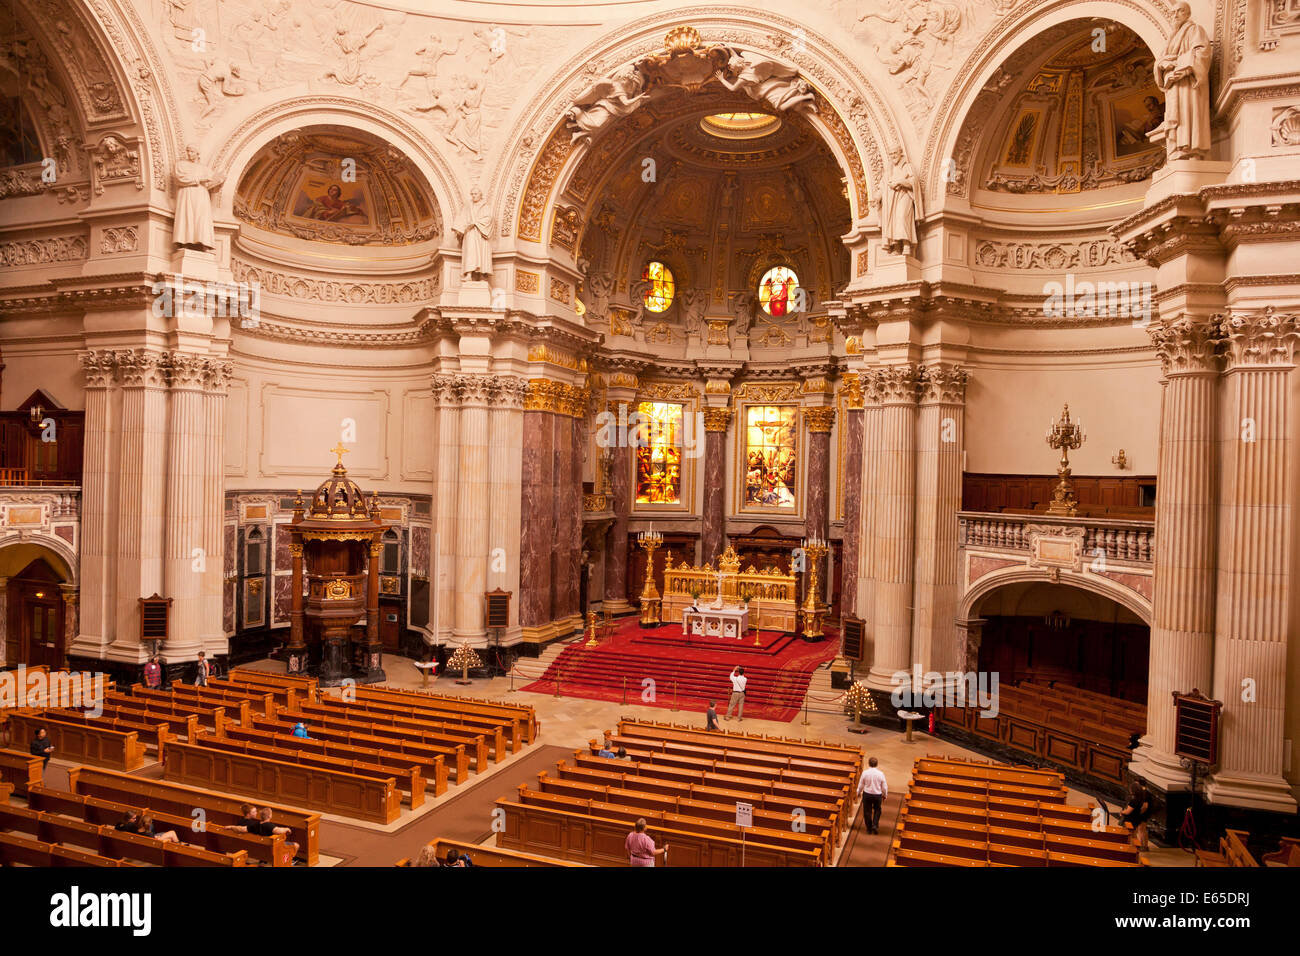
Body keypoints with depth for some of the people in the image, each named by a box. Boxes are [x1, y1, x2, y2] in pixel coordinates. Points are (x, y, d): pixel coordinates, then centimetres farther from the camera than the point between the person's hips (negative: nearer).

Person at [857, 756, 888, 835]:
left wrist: (858, 793, 16)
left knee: (867, 811, 14)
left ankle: (869, 828, 22)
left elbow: (860, 785, -2)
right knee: (877, 810, 23)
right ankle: (875, 825, 10)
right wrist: (885, 795, 13)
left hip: (867, 794, 0)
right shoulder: (880, 774, -15)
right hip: (877, 795, 0)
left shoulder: (865, 773, -14)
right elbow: (884, 787, -5)